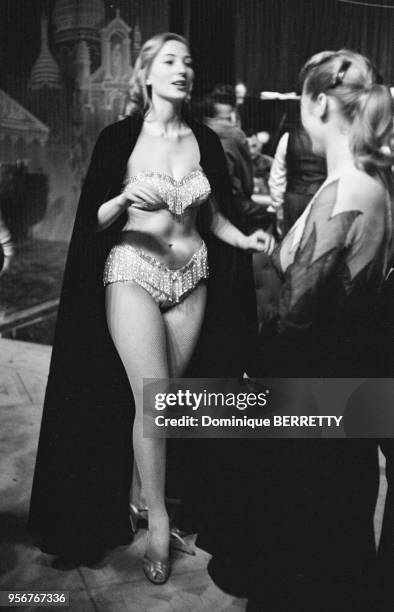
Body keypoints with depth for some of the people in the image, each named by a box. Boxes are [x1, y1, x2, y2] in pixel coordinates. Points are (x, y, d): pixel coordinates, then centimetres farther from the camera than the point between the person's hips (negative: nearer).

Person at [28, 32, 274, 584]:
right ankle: (158, 518, 11)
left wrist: (244, 238, -5)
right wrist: (123, 200, -23)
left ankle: (141, 492, 32)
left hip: (192, 279, 4)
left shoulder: (205, 141, 6)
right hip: (132, 274, -4)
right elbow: (92, 222, -4)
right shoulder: (119, 139, -5)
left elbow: (213, 216, 13)